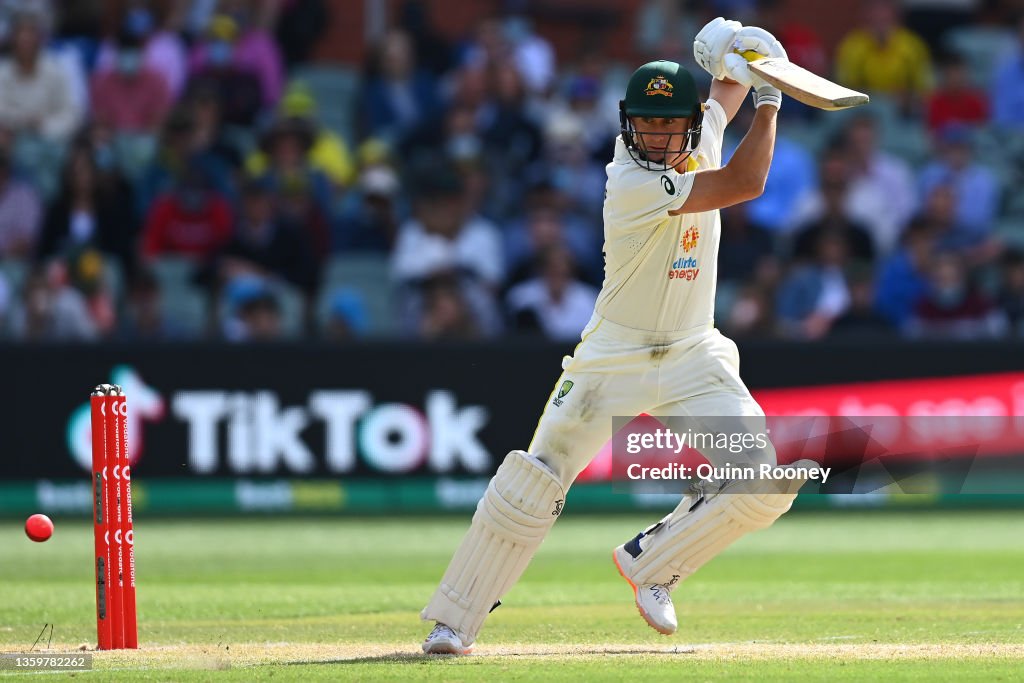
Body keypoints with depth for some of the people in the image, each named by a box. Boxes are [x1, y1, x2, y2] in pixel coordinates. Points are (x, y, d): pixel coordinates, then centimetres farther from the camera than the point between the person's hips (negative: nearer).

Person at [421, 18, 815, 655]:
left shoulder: (702, 140, -1)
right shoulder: (631, 183, -23)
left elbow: (731, 85, 20)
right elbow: (743, 184, -27)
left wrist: (739, 58, -5)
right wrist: (770, 99, -18)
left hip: (693, 357, 5)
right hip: (614, 358, -5)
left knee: (762, 483, -11)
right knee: (533, 482, -11)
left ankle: (650, 564, 11)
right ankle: (454, 620, -2)